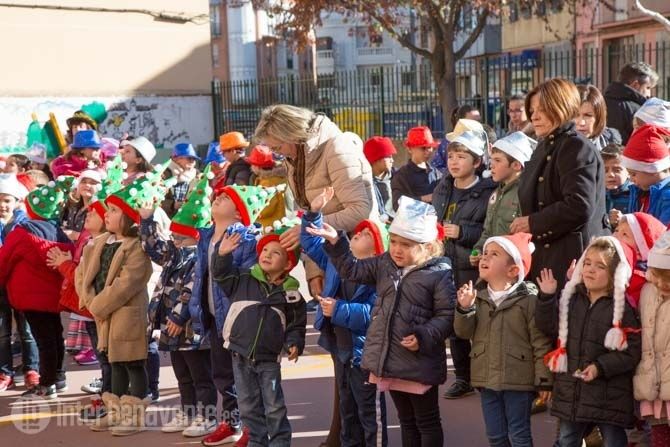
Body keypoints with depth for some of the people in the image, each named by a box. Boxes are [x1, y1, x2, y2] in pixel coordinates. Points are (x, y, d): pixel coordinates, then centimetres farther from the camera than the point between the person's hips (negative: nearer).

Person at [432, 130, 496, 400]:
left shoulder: (488, 192, -10)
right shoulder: (442, 190, 12)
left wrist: (463, 232, -19)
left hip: (475, 269, -6)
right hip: (447, 266, 6)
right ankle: (463, 378, 22)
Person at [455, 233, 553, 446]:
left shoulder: (529, 298, -12)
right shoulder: (478, 296, 4)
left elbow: (541, 342, -11)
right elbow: (464, 332, 2)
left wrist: (544, 379, -12)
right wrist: (465, 308, -17)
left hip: (518, 381, -5)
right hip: (487, 379, 5)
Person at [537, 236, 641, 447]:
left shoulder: (621, 307, -12)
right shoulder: (571, 299, 5)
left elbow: (632, 352, -14)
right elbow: (548, 327, 8)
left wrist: (601, 367, -20)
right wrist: (547, 297, -5)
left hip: (608, 396, -5)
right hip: (571, 390, 5)